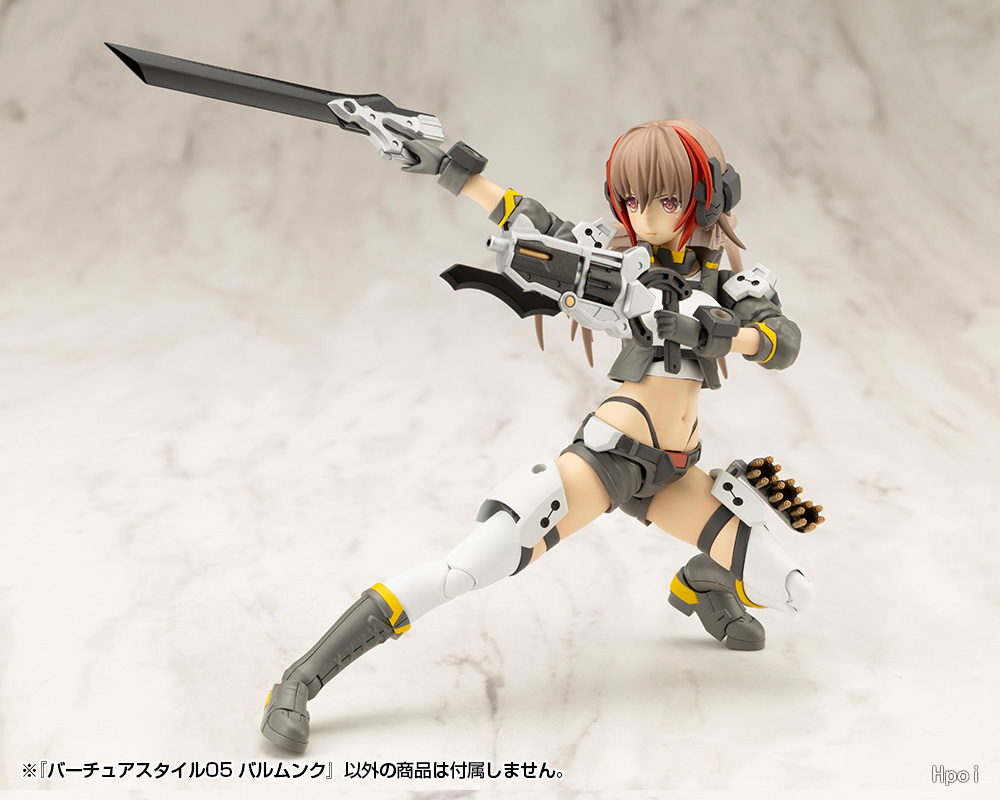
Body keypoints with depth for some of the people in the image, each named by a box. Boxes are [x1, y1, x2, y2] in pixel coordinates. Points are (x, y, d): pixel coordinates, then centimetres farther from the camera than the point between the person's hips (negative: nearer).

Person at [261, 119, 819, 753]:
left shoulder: (729, 280, 5)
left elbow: (784, 344, -12)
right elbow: (530, 221, 5)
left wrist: (716, 333, -31)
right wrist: (450, 166, 2)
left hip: (673, 474, 4)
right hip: (609, 452, -4)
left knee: (793, 596, 2)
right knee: (467, 570, -21)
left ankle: (701, 583, 36)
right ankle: (301, 681, -17)